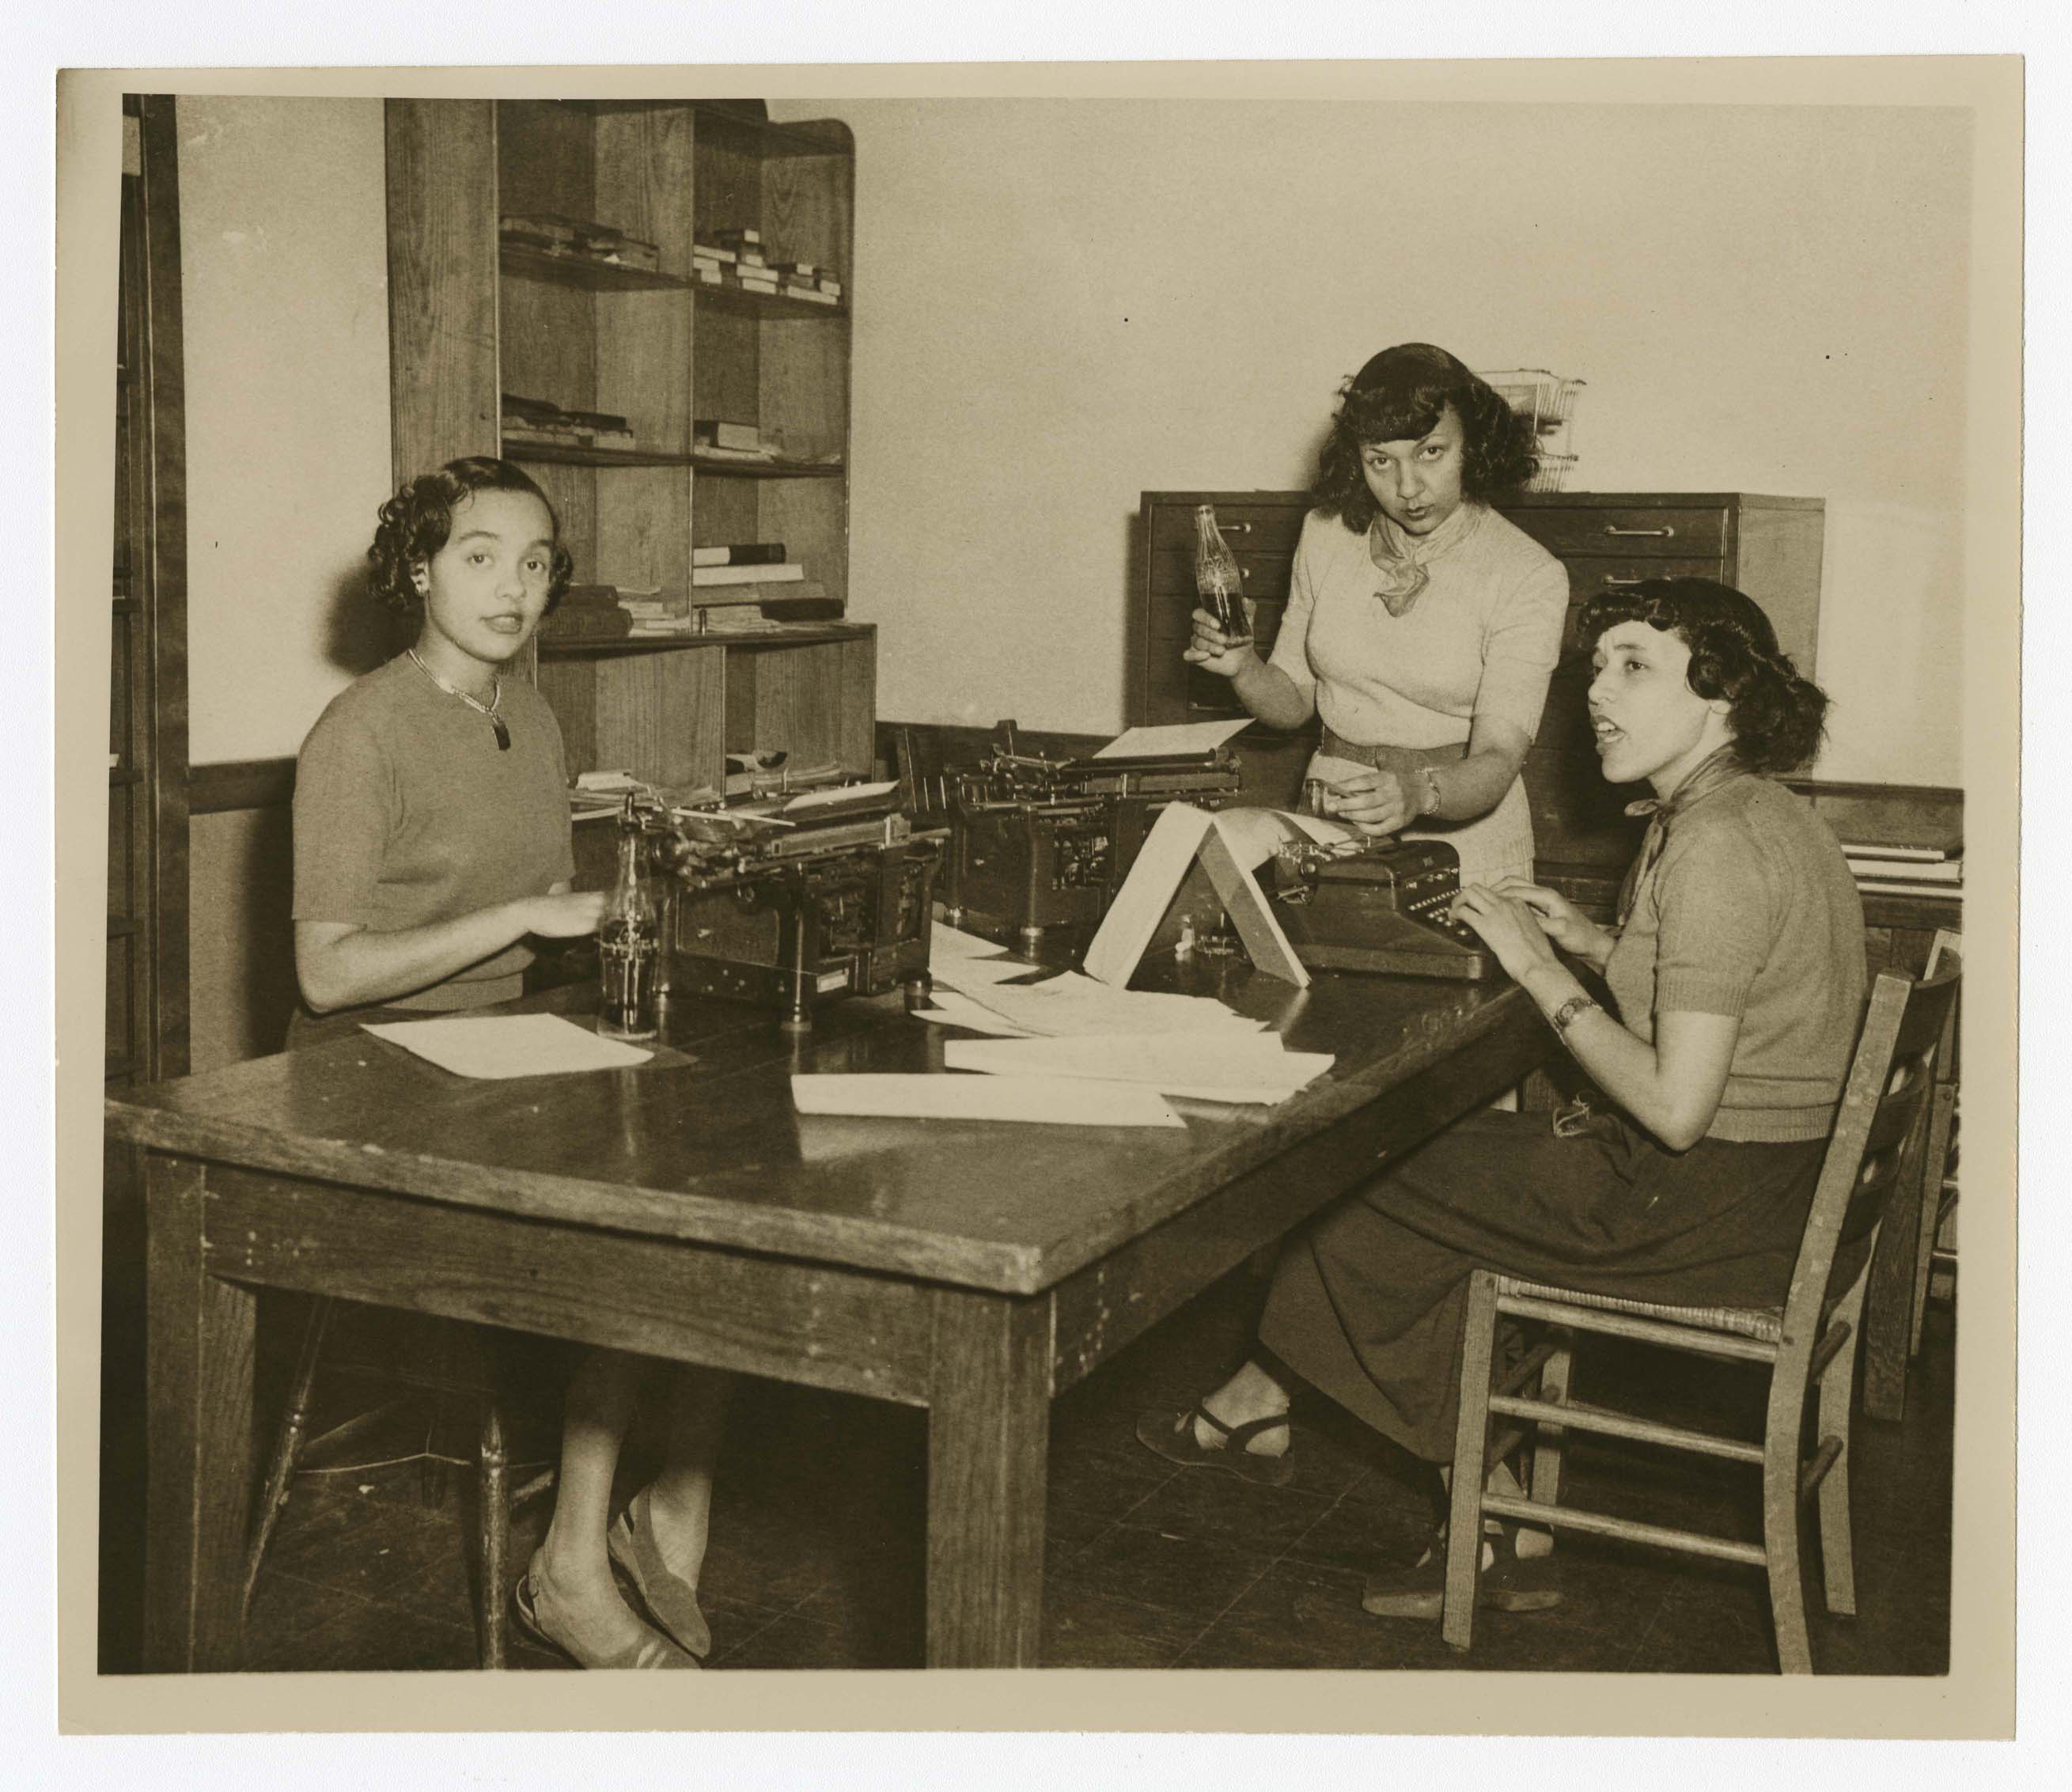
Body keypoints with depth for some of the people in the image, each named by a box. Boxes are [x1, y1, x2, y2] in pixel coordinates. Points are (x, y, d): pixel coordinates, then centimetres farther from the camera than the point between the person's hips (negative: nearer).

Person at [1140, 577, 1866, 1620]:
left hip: (1708, 1210, -10)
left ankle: (1254, 1407, 29)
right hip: (1761, 1188, 10)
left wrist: (1541, 974, -15)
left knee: (1381, 1189, 2)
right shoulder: (1758, 813, 10)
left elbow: (1675, 1106, -26)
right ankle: (1503, 1528, 13)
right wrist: (1586, 942, 9)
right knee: (1446, 1159, 14)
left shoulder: (1719, 847, -23)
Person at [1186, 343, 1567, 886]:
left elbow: (1496, 762, -18)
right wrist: (1243, 669, -10)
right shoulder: (1326, 534, 4)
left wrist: (1419, 793, -38)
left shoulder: (1529, 577, -10)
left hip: (1461, 839, -3)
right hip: (1331, 832, 3)